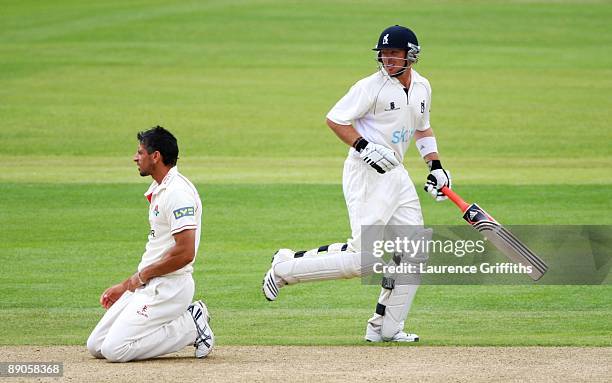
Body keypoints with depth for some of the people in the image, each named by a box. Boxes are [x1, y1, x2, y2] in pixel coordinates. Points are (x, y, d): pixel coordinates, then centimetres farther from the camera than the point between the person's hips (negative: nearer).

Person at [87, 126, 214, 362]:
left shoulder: (178, 192, -17)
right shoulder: (158, 190, 17)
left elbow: (185, 253, -25)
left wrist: (142, 275, -13)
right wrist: (125, 286, 20)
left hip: (169, 287, -10)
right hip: (147, 286, 10)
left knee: (115, 350, -19)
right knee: (96, 346, 4)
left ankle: (191, 326, -4)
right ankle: (186, 322, 7)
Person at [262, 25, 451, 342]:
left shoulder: (422, 87, 11)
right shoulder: (372, 87, -13)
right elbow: (335, 119, -11)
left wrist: (435, 166, 15)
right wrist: (365, 147, -22)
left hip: (396, 174, 8)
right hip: (366, 174, -8)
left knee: (415, 252, 4)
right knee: (363, 259, -15)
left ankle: (385, 328, 11)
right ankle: (286, 268, 1)